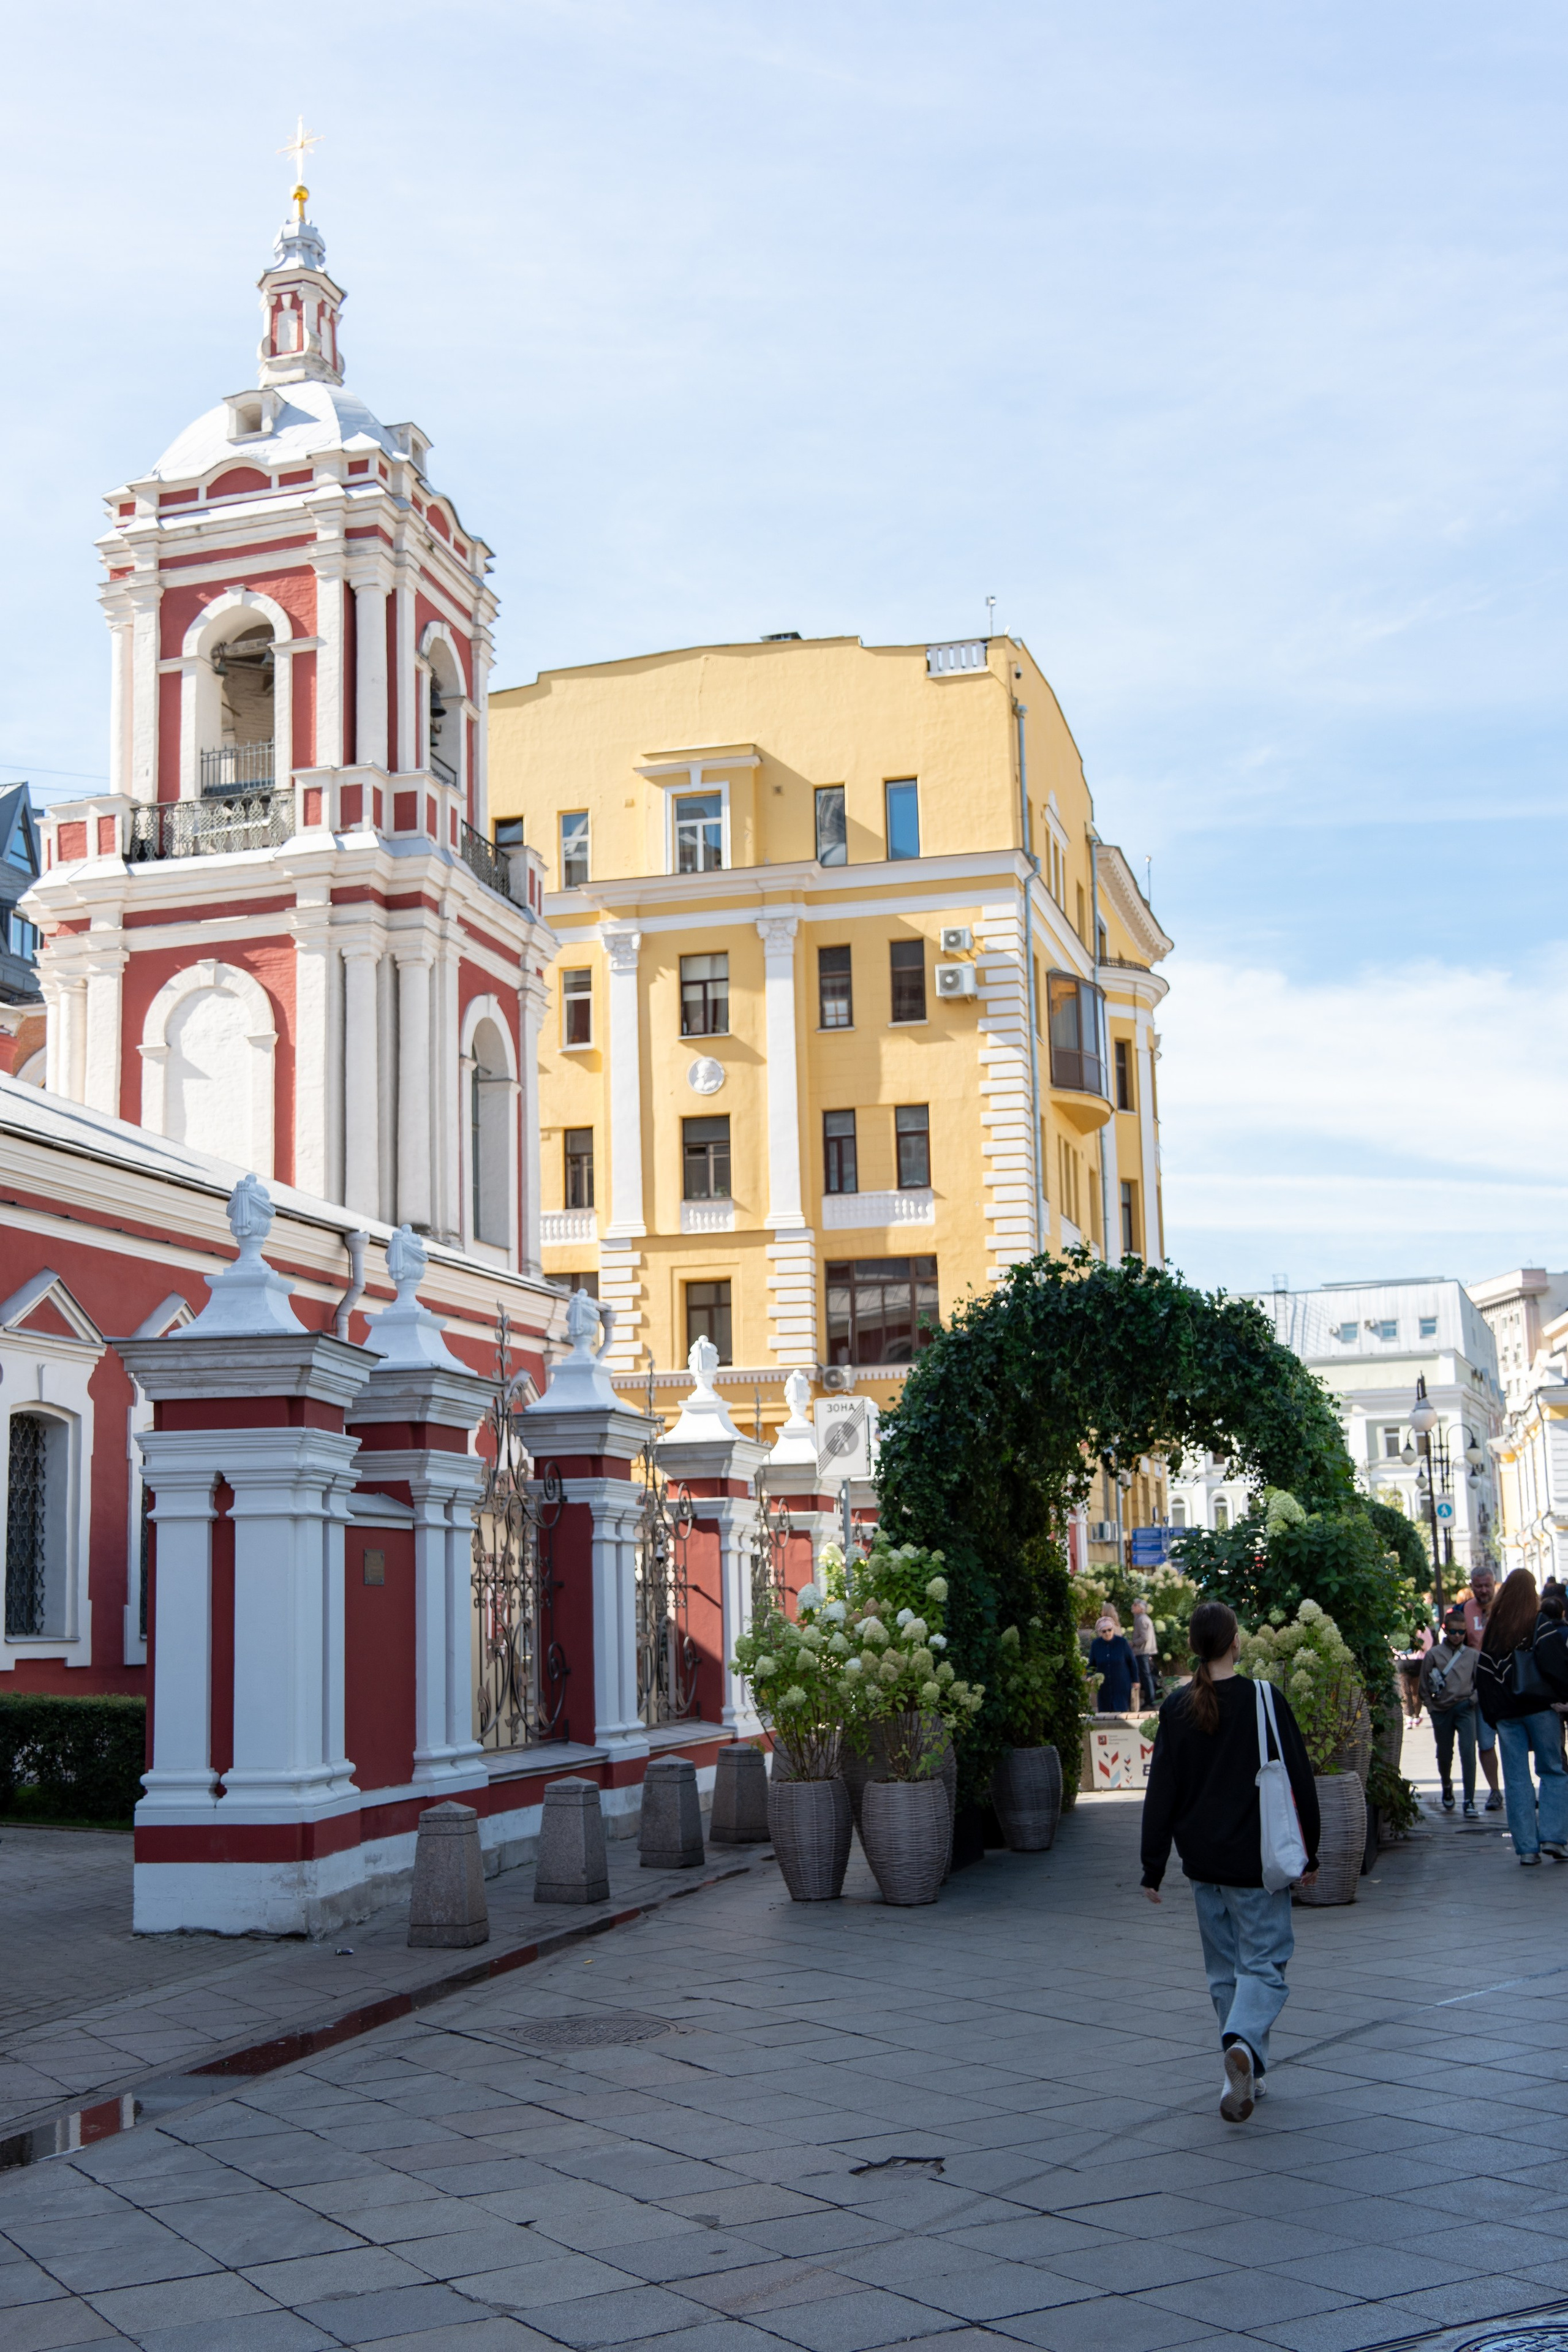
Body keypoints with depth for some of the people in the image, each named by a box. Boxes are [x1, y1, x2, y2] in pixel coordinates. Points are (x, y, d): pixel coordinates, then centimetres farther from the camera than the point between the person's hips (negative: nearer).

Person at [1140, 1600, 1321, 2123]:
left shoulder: (1177, 1708, -1)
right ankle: (1243, 2041, -26)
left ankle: (1247, 2074, 19)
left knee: (1224, 1969, 16)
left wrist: (1153, 1868, 6)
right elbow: (1300, 1780, -4)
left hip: (1203, 1863, 3)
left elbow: (1161, 1791, 1)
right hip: (1257, 1862, -3)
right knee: (1263, 1961, 0)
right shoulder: (1264, 1701, -9)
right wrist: (1309, 1853, 7)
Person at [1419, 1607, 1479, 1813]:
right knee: (1444, 1755, 11)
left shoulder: (1473, 1655, 4)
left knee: (1468, 1752, -13)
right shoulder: (1433, 1655, 1)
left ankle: (1469, 1801, -10)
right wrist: (1431, 1707, -1)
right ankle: (1447, 1787, 40)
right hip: (1441, 1710, 1)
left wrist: (1474, 1698, -5)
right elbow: (1424, 1687, 5)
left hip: (1465, 1708, -1)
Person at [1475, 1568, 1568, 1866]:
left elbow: (1482, 1674, 7)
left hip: (1506, 1712, 3)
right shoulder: (1540, 1623, -4)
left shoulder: (1492, 1627, 7)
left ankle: (1527, 1848, 2)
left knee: (1516, 1779, 5)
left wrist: (1491, 1713, 11)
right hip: (1540, 1707, -3)